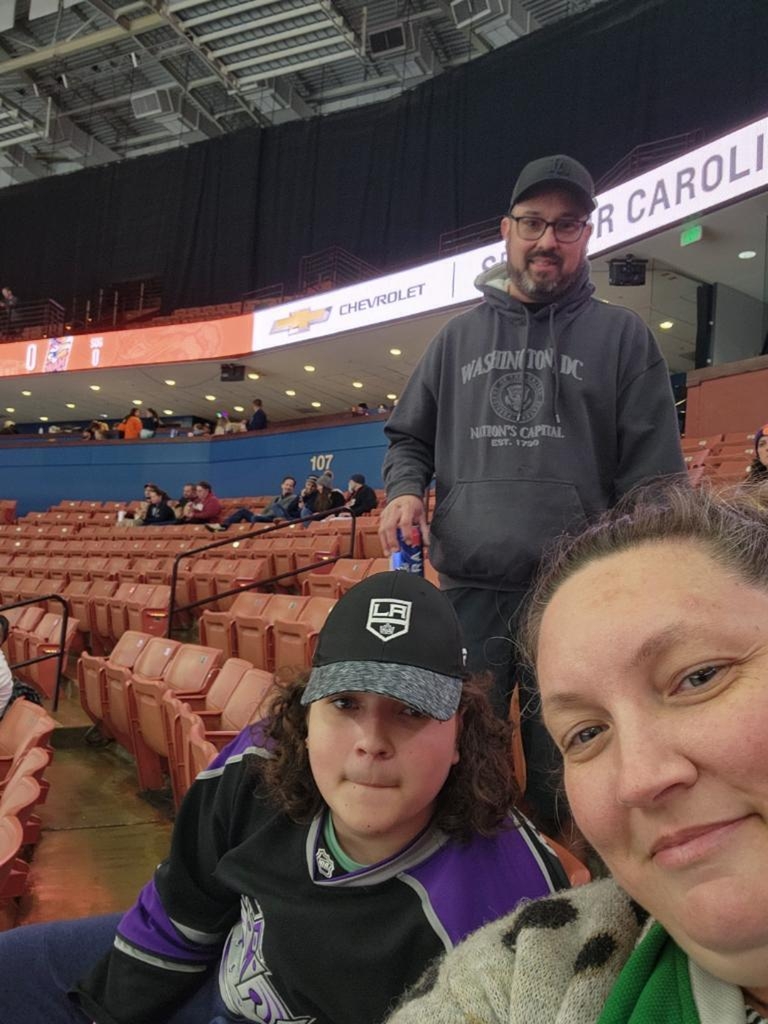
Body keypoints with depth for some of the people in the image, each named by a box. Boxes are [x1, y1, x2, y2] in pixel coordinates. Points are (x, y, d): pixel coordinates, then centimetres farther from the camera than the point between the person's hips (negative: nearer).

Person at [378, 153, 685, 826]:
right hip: (467, 593, 3)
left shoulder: (622, 336, 4)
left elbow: (654, 481, 0)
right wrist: (404, 489, -2)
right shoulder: (461, 336, 13)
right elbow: (408, 437, 20)